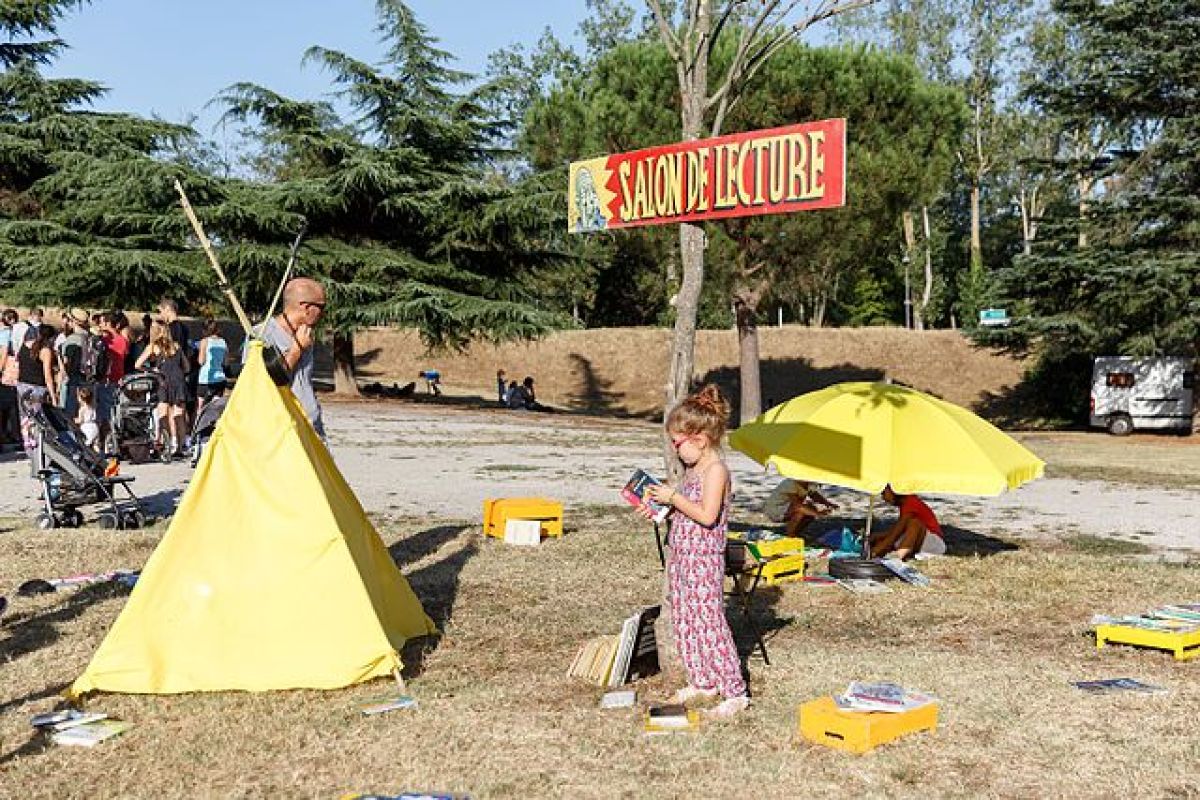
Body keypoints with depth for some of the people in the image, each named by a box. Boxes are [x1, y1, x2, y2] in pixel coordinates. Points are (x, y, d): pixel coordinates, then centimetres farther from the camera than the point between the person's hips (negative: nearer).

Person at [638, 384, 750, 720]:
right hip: (681, 557, 10)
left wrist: (673, 497, -19)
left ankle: (734, 692, -2)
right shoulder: (693, 469, 14)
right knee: (684, 622, 14)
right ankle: (702, 682, 26)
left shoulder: (715, 470, -15)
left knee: (709, 624, -8)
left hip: (704, 561, -10)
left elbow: (707, 515, -24)